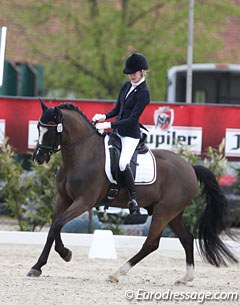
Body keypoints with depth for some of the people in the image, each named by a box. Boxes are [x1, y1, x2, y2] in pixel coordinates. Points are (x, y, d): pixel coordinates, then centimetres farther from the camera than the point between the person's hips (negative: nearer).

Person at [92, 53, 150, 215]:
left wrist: (110, 125, -23)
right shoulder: (127, 86, 10)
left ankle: (134, 200, -20)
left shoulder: (143, 93, -14)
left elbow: (132, 119, -19)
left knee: (123, 163, -28)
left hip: (131, 134, -9)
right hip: (118, 131, 9)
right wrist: (104, 116, -3)